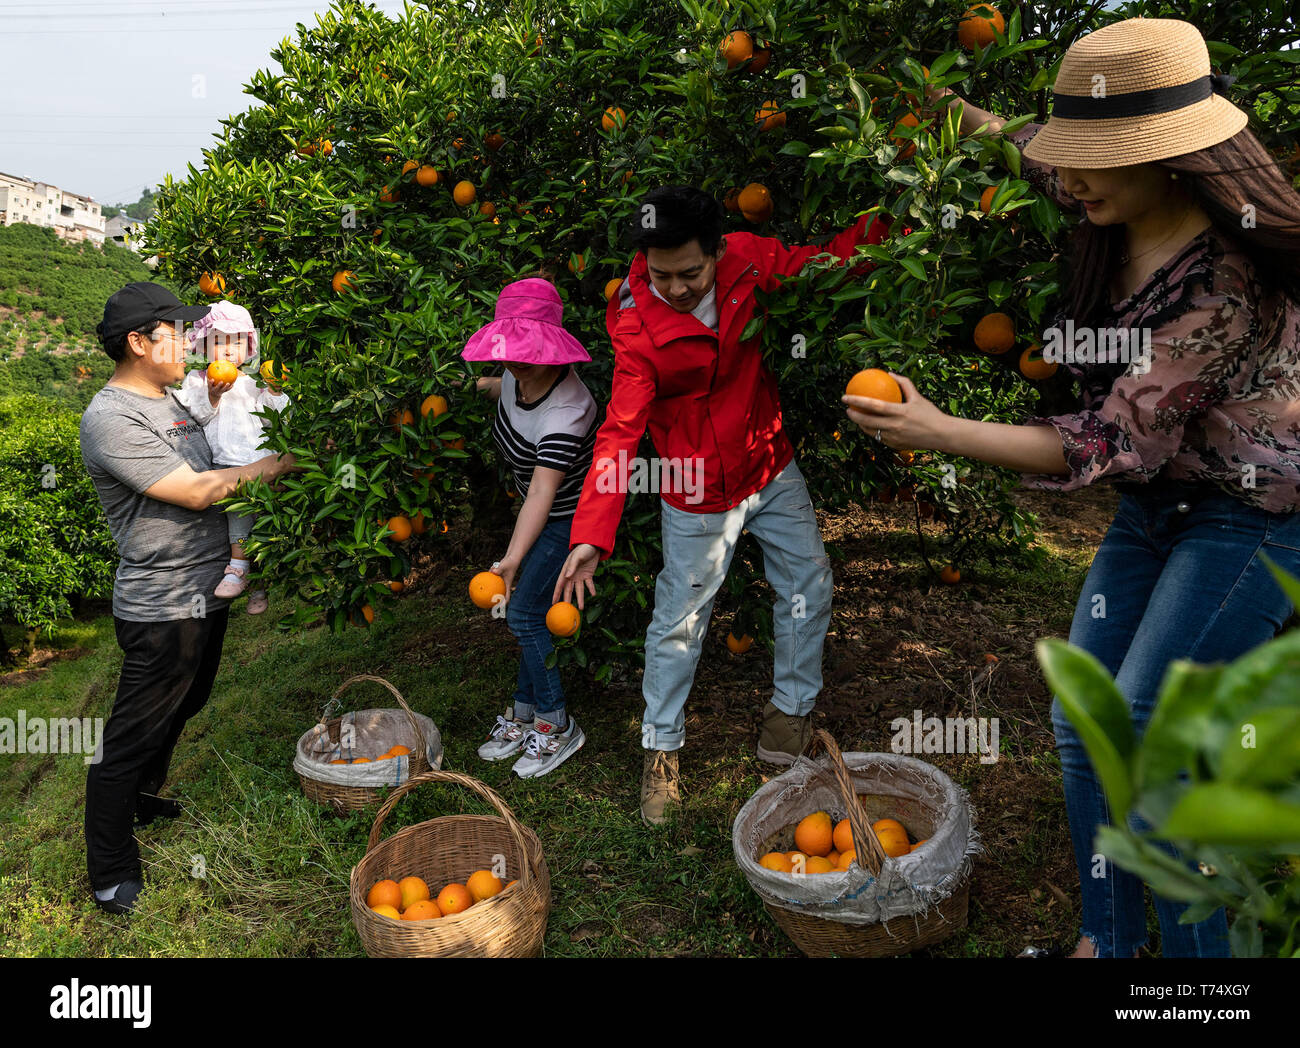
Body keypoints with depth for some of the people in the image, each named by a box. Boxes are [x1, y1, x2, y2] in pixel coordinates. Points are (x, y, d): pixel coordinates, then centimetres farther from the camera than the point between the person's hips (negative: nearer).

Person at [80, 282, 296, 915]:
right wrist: (279, 465, -16)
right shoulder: (111, 419, -20)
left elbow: (215, 467, 21)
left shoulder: (170, 398, 9)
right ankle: (111, 873, 18)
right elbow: (195, 492, -23)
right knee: (131, 740, 4)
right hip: (161, 608, -10)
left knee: (180, 708, 27)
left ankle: (143, 799, 50)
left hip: (204, 592, 10)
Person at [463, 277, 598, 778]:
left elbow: (543, 493, -39)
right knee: (529, 610, 11)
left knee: (525, 613, -11)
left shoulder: (565, 412, -33)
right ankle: (523, 713, 23)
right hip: (541, 511, 9)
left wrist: (513, 558, -44)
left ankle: (556, 724, 3)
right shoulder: (517, 377, -8)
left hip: (571, 517, -9)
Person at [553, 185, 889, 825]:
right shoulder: (636, 326, -25)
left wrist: (875, 226, -9)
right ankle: (661, 747, 26)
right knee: (678, 622, 5)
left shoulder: (746, 259, -13)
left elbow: (818, 266, 6)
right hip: (698, 496, -5)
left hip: (771, 468, 5)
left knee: (809, 586, 15)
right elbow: (620, 433, -28)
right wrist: (590, 535, -36)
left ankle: (791, 705, 38)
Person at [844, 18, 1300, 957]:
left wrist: (940, 433, -32)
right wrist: (969, 114, 29)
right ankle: (1108, 941, 23)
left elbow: (1111, 446, -30)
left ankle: (1197, 947, 13)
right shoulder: (1120, 219, -5)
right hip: (1157, 503, 8)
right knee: (1081, 724, 6)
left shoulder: (1222, 286, -29)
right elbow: (1061, 169, 21)